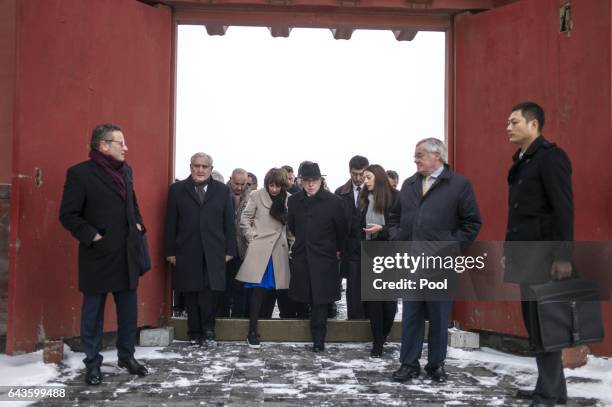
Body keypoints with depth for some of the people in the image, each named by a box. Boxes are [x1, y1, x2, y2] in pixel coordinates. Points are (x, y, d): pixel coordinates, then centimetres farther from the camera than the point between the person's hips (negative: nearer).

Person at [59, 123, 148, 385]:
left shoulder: (126, 171, 9)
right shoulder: (80, 173, -11)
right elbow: (68, 215, -10)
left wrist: (138, 225, 8)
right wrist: (92, 236, -16)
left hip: (127, 254, 6)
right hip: (98, 255, -6)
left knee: (129, 310, 12)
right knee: (93, 313, 7)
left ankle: (127, 356, 27)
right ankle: (92, 364, 19)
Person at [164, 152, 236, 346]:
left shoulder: (222, 191, 10)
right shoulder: (177, 190, 8)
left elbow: (229, 223, 9)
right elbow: (170, 223, 5)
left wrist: (229, 250, 3)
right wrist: (170, 251, 0)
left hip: (214, 252, 0)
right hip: (187, 252, 0)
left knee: (212, 291, -8)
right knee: (191, 294, 5)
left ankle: (208, 327, 9)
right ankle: (195, 333, 14)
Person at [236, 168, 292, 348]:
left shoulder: (287, 199, 6)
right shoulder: (257, 195, -1)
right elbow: (245, 219, 2)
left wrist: (290, 240, 2)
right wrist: (252, 237, -5)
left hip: (279, 249, 4)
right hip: (260, 248, -3)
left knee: (272, 288, 6)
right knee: (258, 289, -8)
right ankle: (252, 331, -6)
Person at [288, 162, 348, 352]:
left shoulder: (333, 201, -8)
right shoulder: (294, 200, 3)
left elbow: (341, 229, 4)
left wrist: (337, 249, 12)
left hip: (324, 258, -3)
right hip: (302, 256, 3)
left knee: (320, 300, -4)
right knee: (305, 297, 4)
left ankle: (318, 339, 2)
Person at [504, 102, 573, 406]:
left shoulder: (551, 157, -10)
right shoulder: (521, 161, 17)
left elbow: (564, 209, -17)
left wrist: (563, 256, -21)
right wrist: (510, 250, 18)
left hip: (543, 256, -9)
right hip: (525, 256, 9)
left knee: (544, 326, -4)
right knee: (535, 324, 12)